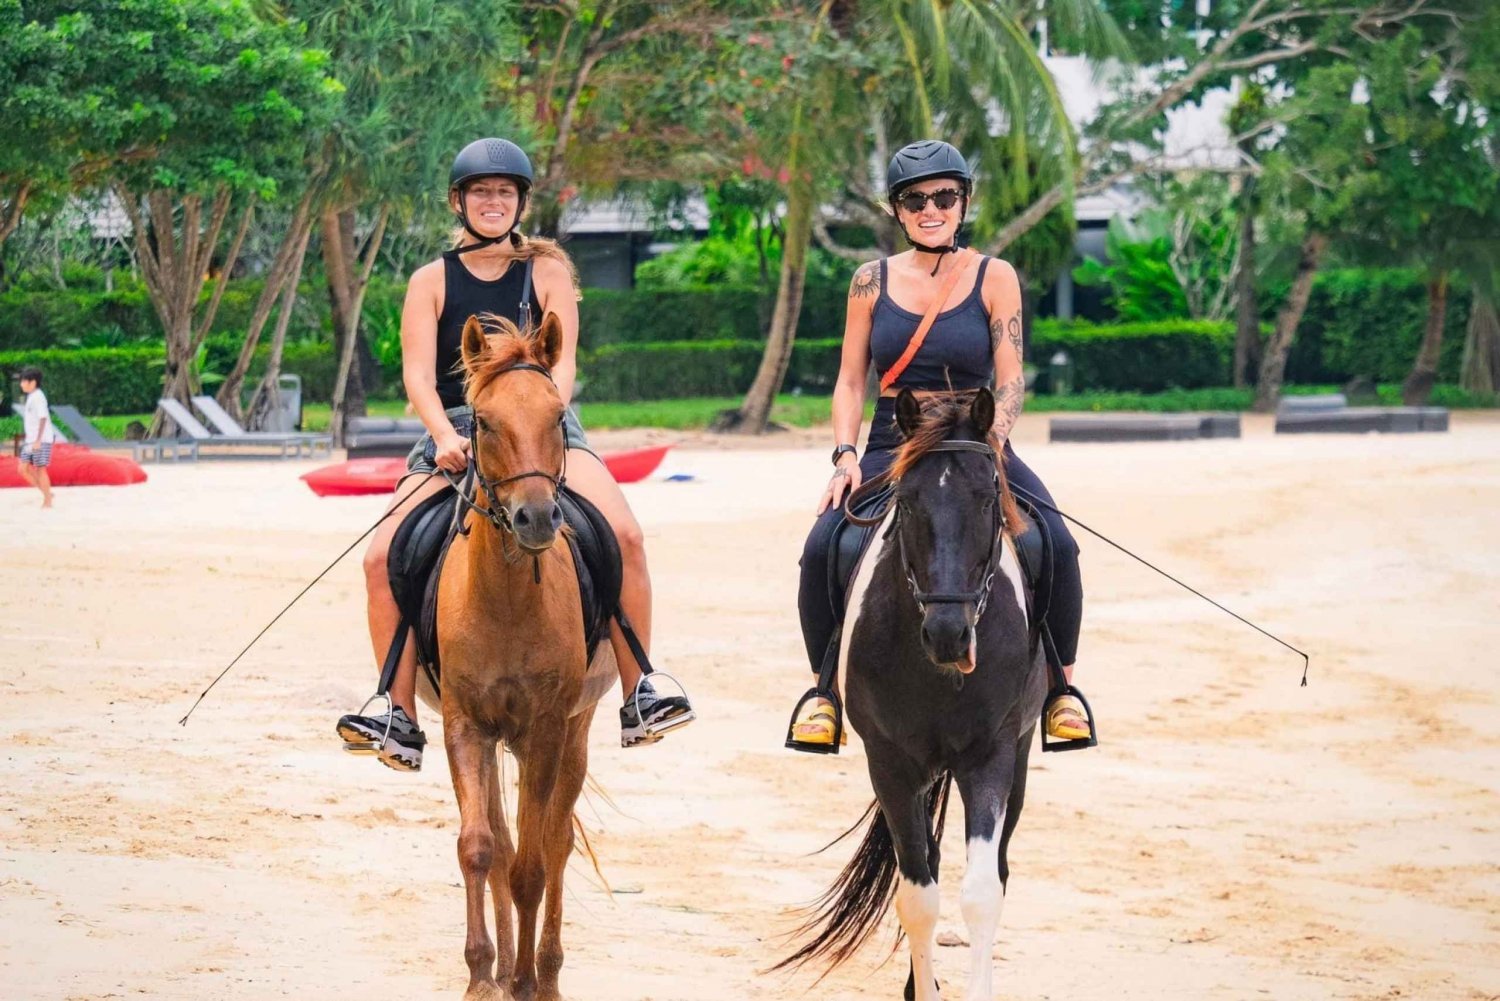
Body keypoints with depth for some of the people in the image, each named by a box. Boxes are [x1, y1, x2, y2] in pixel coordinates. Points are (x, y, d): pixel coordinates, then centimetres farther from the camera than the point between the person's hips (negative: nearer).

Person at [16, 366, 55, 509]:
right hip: (30, 440, 9)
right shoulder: (31, 397, 15)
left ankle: (47, 501, 2)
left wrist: (38, 440, -24)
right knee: (23, 469, 4)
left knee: (40, 469, -6)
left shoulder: (38, 397, -13)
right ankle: (46, 493, 12)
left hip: (41, 440, -9)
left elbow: (43, 419, -19)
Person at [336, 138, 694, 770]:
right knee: (383, 556, -21)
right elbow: (417, 372, -4)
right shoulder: (432, 282, 8)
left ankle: (638, 699, -19)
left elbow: (562, 364, -2)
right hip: (454, 435, 1)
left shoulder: (547, 273, 8)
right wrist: (444, 435, -23)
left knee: (623, 534, -26)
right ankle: (401, 721, -16)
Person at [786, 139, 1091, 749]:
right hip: (891, 451, 1)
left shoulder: (994, 278, 2)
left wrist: (991, 446, -18)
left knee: (1056, 545, -25)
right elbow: (850, 381, 8)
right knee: (821, 550, -24)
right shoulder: (873, 281, 7)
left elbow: (1009, 380, -2)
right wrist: (845, 456, -7)